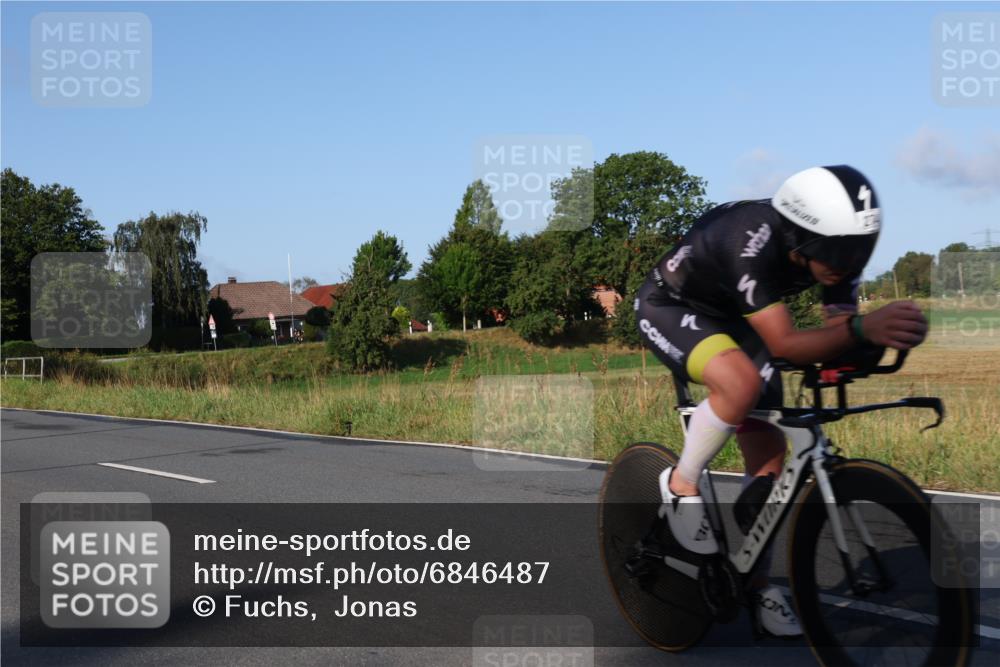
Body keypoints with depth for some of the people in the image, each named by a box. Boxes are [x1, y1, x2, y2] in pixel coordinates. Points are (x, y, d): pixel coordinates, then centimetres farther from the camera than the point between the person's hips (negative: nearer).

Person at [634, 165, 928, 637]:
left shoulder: (833, 250, -20)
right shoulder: (753, 244, -40)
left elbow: (838, 329, -14)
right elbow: (784, 345, -44)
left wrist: (885, 333, -36)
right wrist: (862, 328, -58)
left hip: (727, 315, 7)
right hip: (669, 306, -6)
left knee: (769, 454, 0)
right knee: (742, 382, -36)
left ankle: (756, 583, 15)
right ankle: (680, 485, -11)